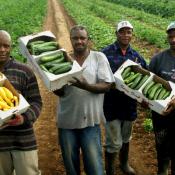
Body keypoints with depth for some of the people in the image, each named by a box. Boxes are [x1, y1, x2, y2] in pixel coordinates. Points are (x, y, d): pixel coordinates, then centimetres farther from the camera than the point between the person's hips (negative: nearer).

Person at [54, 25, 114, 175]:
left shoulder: (99, 57, -2)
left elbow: (106, 86, -9)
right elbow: (60, 92, 1)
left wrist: (85, 86, -26)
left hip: (90, 120, -2)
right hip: (67, 121, 3)